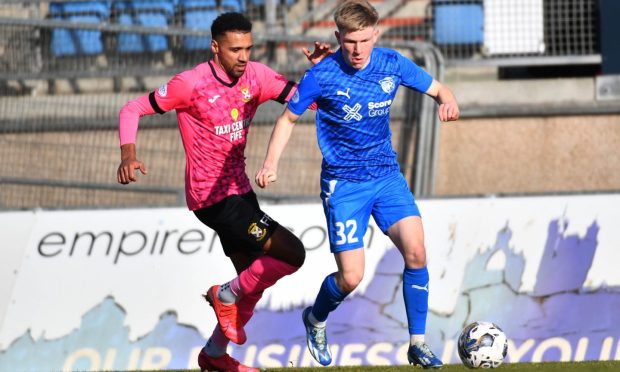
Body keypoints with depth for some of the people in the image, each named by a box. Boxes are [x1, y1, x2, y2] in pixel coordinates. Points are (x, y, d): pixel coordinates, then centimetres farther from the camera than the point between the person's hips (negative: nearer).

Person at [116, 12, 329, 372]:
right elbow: (133, 109, -12)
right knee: (292, 254, -15)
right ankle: (226, 294, 3)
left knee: (252, 283, 17)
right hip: (213, 197, -8)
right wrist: (129, 155, -28)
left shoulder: (256, 76, -1)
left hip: (238, 190, 8)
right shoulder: (193, 83, -18)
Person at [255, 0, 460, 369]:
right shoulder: (322, 75, -13)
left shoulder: (392, 64, -5)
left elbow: (438, 89, 7)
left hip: (387, 174, 3)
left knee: (416, 251, -16)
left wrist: (448, 102, -17)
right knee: (351, 277, -9)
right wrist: (271, 164, -12)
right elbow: (289, 118, 0)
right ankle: (316, 320, 25)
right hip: (343, 183, -3)